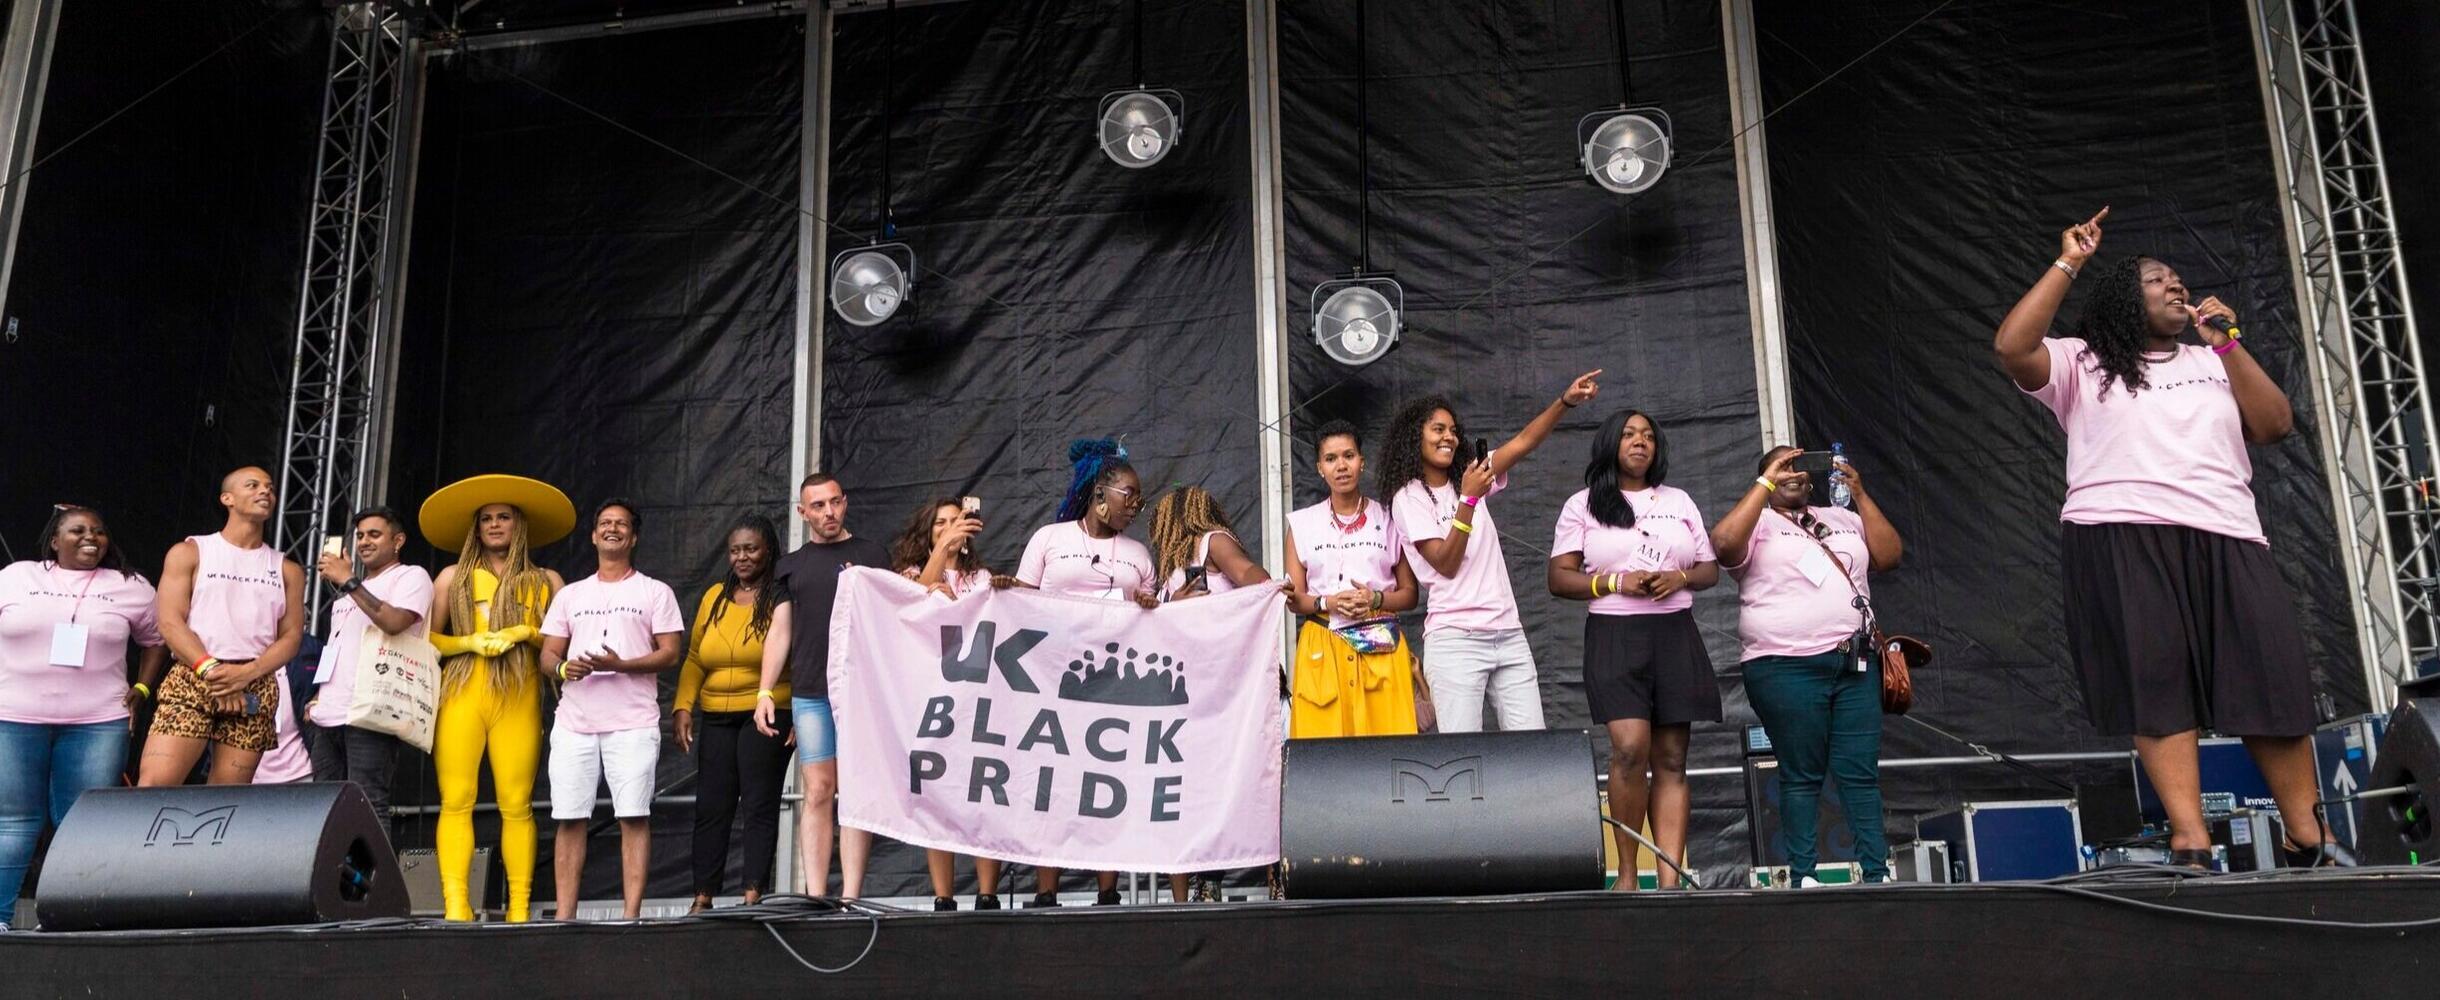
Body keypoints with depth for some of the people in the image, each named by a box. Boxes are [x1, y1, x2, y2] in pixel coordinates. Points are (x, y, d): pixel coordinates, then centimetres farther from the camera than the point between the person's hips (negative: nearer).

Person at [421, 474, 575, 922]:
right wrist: (470, 642, -6)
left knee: (517, 806, -5)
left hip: (518, 701, -1)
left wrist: (526, 633, -6)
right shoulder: (453, 577, 15)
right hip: (461, 697, 1)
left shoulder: (546, 581, 14)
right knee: (456, 802, -8)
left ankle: (519, 909, -2)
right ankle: (455, 906, -9)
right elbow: (426, 639, 10)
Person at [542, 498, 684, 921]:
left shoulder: (655, 592, 10)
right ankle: (564, 915, 5)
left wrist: (620, 665, -15)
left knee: (634, 817, -7)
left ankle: (632, 914, -5)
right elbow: (547, 655, 16)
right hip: (574, 722, 3)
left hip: (633, 723, -3)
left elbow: (670, 653, 1)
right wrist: (563, 668, -8)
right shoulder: (570, 594, 20)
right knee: (570, 818, 0)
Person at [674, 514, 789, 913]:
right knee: (710, 808, 5)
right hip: (716, 719, 5)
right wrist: (683, 706, 4)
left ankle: (753, 895, 1)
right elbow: (694, 659, 14)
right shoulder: (715, 597, 14)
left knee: (759, 806, -3)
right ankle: (703, 898, 11)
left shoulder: (783, 597, -3)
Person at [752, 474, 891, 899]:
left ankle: (851, 898, -3)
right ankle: (815, 898, 0)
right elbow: (779, 631, 15)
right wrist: (764, 692, 6)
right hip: (809, 694, 2)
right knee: (817, 794, 0)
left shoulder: (871, 554, 9)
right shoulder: (792, 565, 17)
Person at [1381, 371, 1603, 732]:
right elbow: (1446, 564, -10)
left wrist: (1566, 401, -9)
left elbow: (1524, 442, 5)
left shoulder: (1470, 476, 16)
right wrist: (1468, 499, -17)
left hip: (1508, 633, 6)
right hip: (1456, 638, -6)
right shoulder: (1409, 497, -1)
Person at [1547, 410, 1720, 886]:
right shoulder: (1583, 504, 8)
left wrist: (1681, 578, -5)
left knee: (1671, 760, 0)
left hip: (1675, 636, 4)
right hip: (1614, 636, -4)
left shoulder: (1679, 501, 18)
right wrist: (1616, 582, -12)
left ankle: (1672, 879, -1)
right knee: (1631, 748, -20)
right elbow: (1559, 579, 2)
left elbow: (1711, 569, 17)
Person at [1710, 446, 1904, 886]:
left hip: (1855, 664, 5)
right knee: (1801, 776, -2)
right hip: (1787, 668, -4)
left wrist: (1859, 494, 6)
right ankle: (1803, 876, 1)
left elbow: (1890, 556, 11)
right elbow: (1723, 544, -16)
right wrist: (1765, 483, -11)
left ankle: (1877, 874, 3)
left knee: (1862, 774, 2)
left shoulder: (1843, 518, 22)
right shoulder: (1758, 522, 6)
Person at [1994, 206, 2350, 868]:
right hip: (2122, 538, -3)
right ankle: (2191, 843, -16)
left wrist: (2227, 345, 7)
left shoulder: (2212, 364, 26)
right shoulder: (2083, 365, 13)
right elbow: (2012, 346, -5)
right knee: (2156, 682, -12)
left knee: (2273, 674, -5)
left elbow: (2275, 426, 13)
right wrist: (2068, 264, -2)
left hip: (2224, 537, 4)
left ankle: (2307, 840, 3)